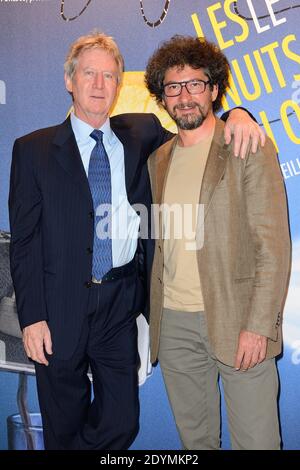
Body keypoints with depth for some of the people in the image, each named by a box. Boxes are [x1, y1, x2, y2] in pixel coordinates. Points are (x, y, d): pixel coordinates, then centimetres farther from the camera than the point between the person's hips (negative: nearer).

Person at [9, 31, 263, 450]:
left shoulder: (142, 135, 6)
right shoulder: (33, 150, -1)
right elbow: (24, 240, -2)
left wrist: (236, 115, -9)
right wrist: (32, 317, -9)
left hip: (122, 303, 2)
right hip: (62, 309, -1)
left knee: (122, 424, 14)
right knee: (64, 431, 16)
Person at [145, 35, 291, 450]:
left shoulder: (249, 149, -6)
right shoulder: (158, 159, 10)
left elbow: (274, 246, -10)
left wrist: (258, 324, -16)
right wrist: (153, 313, 8)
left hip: (235, 321, -4)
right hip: (173, 322, 5)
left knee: (256, 439, 7)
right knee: (193, 436, 18)